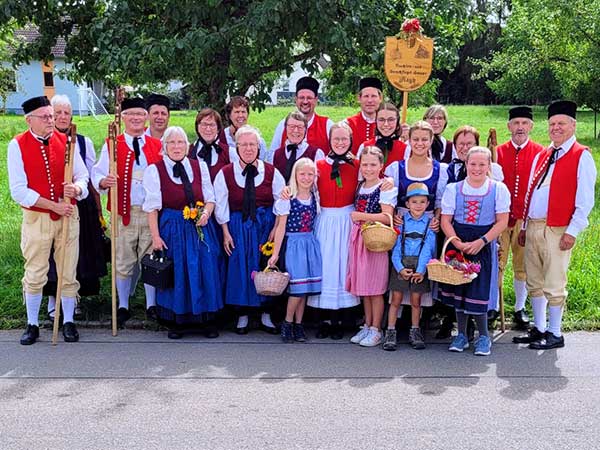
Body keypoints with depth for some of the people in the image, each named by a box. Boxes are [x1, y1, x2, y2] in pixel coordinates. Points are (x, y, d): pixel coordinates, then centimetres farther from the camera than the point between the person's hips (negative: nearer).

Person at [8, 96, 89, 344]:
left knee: (68, 273, 7)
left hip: (68, 215, 2)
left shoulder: (66, 141, 2)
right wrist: (54, 205, -17)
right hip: (36, 218, -2)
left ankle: (68, 322, 20)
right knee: (35, 275, 5)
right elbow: (18, 191, -11)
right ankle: (32, 325, 20)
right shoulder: (17, 145, -6)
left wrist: (77, 188, -19)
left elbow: (83, 176, 5)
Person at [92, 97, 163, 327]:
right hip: (123, 213, -1)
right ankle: (123, 307, 17)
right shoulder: (111, 145, 4)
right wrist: (103, 182, -24)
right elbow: (97, 172, -2)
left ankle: (152, 305, 19)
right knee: (123, 261, 6)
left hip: (151, 212, 1)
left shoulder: (157, 146, 10)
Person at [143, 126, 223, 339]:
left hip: (199, 228, 3)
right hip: (171, 229, -3)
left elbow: (210, 198, 11)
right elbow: (152, 207, -4)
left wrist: (206, 213, -11)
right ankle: (175, 322, 14)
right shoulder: (154, 170, -2)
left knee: (205, 272, 1)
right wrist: (155, 237, -9)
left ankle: (207, 320, 13)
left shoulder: (199, 166, 7)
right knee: (175, 274, 1)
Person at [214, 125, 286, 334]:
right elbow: (221, 206, 0)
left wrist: (275, 230, -5)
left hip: (266, 226, 1)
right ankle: (242, 316, 13)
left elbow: (281, 204, 1)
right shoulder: (225, 173, -3)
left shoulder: (271, 172, -1)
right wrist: (226, 233, -3)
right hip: (238, 227, 0)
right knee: (239, 268, 0)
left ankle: (266, 315, 16)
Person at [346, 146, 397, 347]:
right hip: (359, 238, 7)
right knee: (362, 286, 11)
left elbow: (387, 217, -16)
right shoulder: (359, 186, 13)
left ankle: (376, 330, 8)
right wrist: (357, 219, 6)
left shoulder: (385, 188, -8)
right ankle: (367, 325, 22)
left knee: (375, 287, -1)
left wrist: (361, 216, -16)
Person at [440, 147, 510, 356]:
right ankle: (462, 334, 20)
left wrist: (481, 242, -14)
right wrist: (457, 242, -14)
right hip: (457, 244, 2)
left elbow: (502, 221, -4)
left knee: (478, 290, -6)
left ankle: (484, 336, 12)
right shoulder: (453, 189, 3)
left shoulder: (498, 189, -1)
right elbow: (445, 220, 1)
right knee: (458, 288, 5)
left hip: (484, 246, -2)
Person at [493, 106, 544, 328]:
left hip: (526, 219, 0)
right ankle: (493, 306, 16)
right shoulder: (498, 152, 4)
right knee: (496, 263, 4)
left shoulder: (540, 153, 2)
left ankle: (520, 308, 22)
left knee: (523, 265, 9)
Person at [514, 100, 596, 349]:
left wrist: (572, 231, -15)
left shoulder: (582, 157, -5)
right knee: (535, 282, 13)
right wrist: (524, 226, 16)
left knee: (554, 285, -1)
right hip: (533, 228, 7)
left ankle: (554, 334, 11)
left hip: (557, 230, -7)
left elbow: (585, 200, -11)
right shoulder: (541, 156, 17)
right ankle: (539, 329, 25)